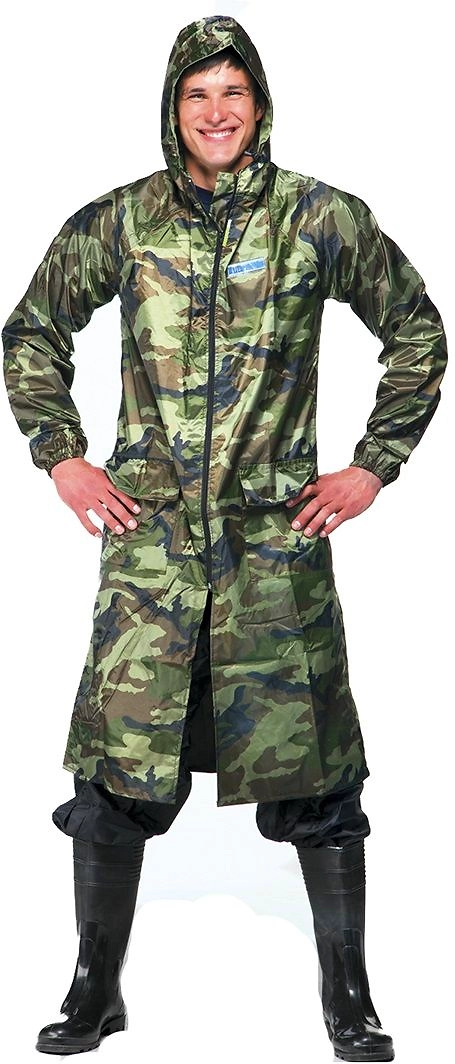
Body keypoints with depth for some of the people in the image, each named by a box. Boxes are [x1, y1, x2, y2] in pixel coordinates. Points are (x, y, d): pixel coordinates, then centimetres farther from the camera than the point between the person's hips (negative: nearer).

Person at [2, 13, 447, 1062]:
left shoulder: (323, 219, 1)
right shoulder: (117, 223, 4)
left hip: (277, 537, -1)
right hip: (150, 533, 1)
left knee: (311, 770, 3)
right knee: (115, 765, 3)